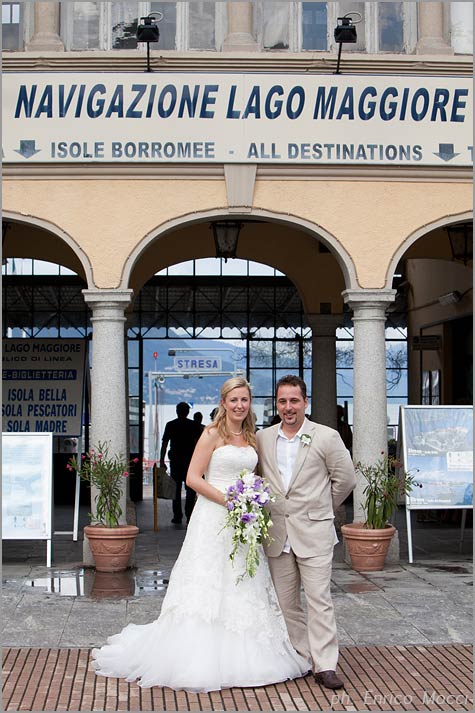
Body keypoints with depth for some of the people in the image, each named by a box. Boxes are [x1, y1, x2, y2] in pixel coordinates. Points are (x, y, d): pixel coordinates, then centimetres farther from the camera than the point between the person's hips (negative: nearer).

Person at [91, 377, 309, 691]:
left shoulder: (251, 437, 12)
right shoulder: (213, 434, -7)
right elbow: (193, 478, -12)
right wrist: (229, 502, -17)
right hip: (213, 518, -6)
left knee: (244, 590, 9)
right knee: (207, 589, -4)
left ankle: (243, 658, 19)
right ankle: (200, 660, 3)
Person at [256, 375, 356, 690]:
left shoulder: (327, 437, -4)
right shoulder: (263, 438, 7)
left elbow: (346, 478, 3)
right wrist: (267, 507, 11)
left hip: (314, 533, -4)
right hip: (276, 534, 4)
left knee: (319, 599, -6)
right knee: (285, 602, 9)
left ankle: (325, 665, -2)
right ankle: (301, 658, 20)